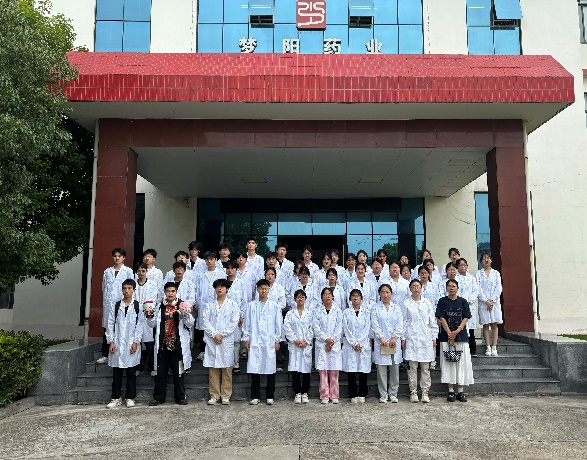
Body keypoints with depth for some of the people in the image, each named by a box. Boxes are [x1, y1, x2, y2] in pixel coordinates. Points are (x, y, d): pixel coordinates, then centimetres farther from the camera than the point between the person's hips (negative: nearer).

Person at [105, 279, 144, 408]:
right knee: (117, 373, 6)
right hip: (117, 344, 2)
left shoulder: (138, 307, 1)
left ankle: (130, 398, 14)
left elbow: (140, 325, -1)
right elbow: (110, 324, 5)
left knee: (131, 372, 4)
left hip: (131, 344, -1)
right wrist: (111, 341, -2)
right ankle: (116, 398, 16)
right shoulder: (116, 306, 6)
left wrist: (136, 342, -8)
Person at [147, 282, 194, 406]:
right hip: (162, 344, 3)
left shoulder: (183, 305, -2)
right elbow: (152, 324, 11)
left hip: (178, 344, -3)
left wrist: (185, 315, -26)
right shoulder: (160, 307, 8)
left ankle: (180, 397, 17)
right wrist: (149, 316, -8)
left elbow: (191, 323, -8)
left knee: (178, 372, 5)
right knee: (161, 372, 9)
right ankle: (158, 397, 20)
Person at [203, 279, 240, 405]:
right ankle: (214, 396, 12)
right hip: (211, 341, 2)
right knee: (212, 368, 3)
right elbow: (205, 321, 3)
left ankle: (226, 396, 10)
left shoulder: (233, 304, 6)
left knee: (227, 368, 1)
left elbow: (234, 322, -3)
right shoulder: (209, 305, 13)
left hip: (227, 340, -2)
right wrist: (214, 334, -11)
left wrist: (221, 334, -10)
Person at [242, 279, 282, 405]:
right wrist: (246, 339, 4)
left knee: (270, 369, 2)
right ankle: (255, 396, 12)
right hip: (254, 342, 1)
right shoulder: (251, 306, 8)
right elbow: (246, 323, 9)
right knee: (254, 369, 1)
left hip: (269, 342, 0)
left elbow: (278, 324, 7)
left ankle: (270, 396, 13)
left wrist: (277, 340, 3)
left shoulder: (274, 306, 6)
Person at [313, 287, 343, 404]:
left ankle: (334, 396, 10)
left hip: (335, 345, 0)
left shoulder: (338, 311, 7)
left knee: (334, 372, 1)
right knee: (323, 371, -1)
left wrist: (332, 341, -8)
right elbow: (316, 329, -1)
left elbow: (339, 329, 2)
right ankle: (324, 396, 6)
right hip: (321, 345, 0)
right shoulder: (317, 311, 6)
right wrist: (326, 339, -12)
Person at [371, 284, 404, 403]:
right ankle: (383, 394, 8)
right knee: (381, 369, -1)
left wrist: (394, 338, -8)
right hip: (380, 342, -2)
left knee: (395, 369, 4)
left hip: (395, 342, 2)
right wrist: (381, 338, -12)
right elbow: (375, 325, -2)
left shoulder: (396, 308, 11)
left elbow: (400, 325, 4)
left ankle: (393, 393, 16)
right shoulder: (375, 308, 5)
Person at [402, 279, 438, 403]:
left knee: (425, 367, 3)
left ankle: (425, 392, 11)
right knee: (412, 367, 0)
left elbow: (432, 321, 10)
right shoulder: (406, 303, 3)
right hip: (411, 338, -2)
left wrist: (434, 337, 5)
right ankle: (413, 392, 8)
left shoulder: (427, 303, 8)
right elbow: (404, 321, 3)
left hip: (426, 338, 2)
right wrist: (403, 338, 0)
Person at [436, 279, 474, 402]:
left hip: (461, 336, 1)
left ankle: (461, 392, 9)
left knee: (462, 363, 2)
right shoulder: (442, 301, 2)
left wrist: (457, 331, -12)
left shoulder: (463, 302, 6)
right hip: (446, 337, -1)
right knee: (448, 363, 0)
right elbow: (442, 318, -4)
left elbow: (465, 318, 1)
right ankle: (451, 391, 7)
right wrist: (449, 334, -12)